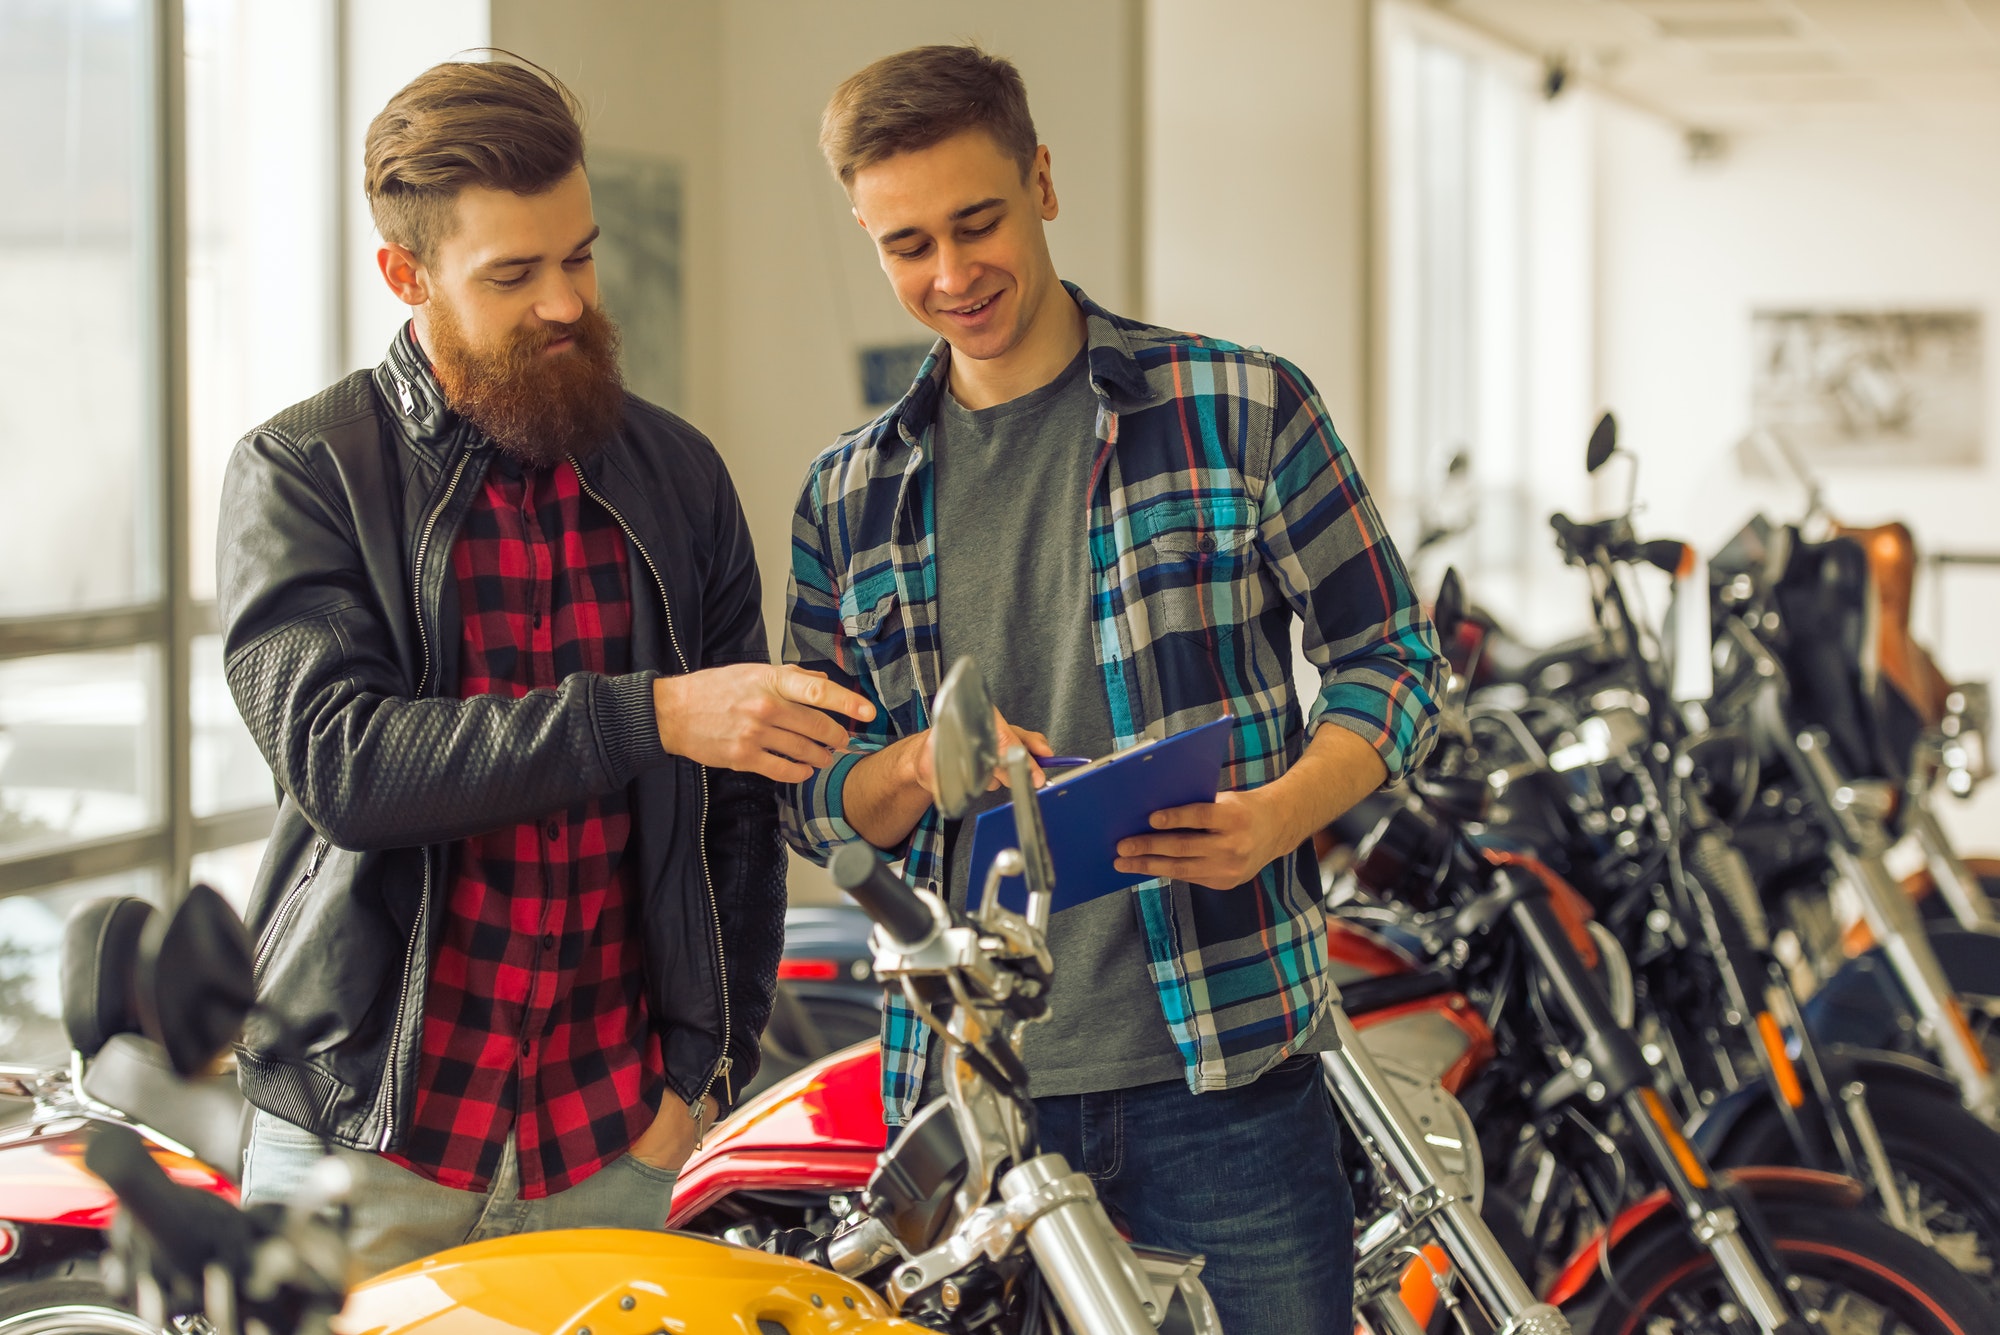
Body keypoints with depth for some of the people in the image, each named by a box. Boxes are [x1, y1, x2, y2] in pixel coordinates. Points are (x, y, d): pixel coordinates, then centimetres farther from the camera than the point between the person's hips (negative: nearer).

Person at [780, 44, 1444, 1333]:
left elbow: (1394, 657, 4)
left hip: (1226, 1072, -3)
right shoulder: (850, 497, 13)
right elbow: (815, 802, 14)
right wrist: (920, 767, -10)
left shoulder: (1244, 408, 3)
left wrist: (1276, 816, -15)